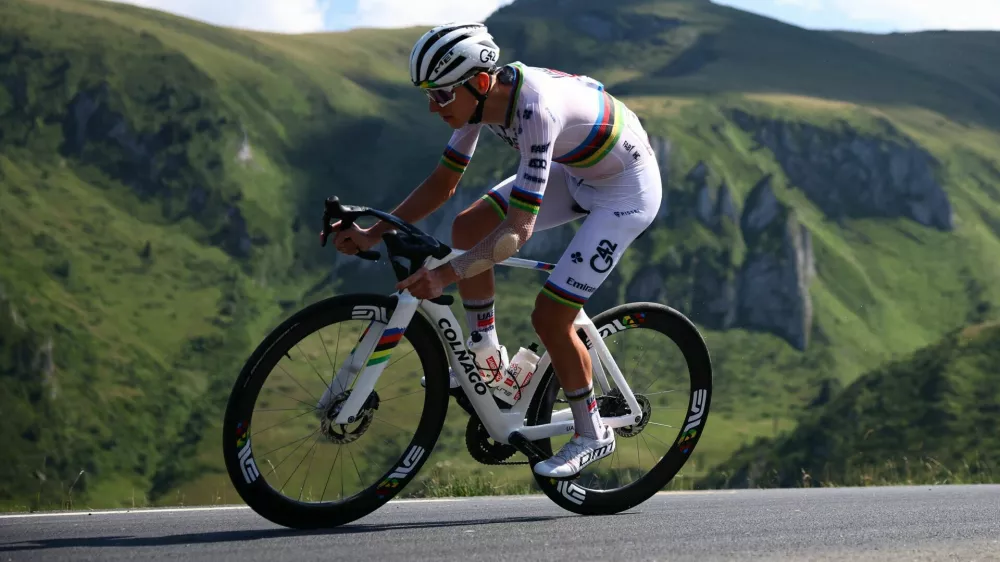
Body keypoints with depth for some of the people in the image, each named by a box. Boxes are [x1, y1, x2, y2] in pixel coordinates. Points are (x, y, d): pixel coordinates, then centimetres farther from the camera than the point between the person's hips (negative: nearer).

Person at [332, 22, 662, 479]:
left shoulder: (536, 111, -37)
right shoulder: (482, 98, -13)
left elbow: (519, 228, -39)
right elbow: (442, 184, -2)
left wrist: (446, 275, -46)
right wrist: (374, 234, -10)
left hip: (627, 190, -8)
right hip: (576, 171, 8)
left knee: (548, 317, -12)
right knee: (468, 228, -4)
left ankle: (593, 434, 9)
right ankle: (486, 358, 11)